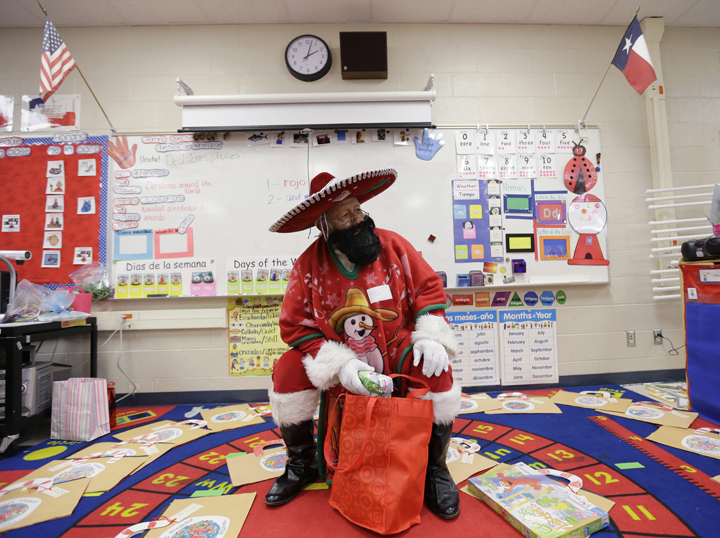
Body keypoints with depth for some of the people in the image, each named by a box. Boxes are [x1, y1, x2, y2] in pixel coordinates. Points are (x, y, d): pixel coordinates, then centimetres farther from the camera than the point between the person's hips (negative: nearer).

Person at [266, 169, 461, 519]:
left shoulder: (392, 245, -8)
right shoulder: (308, 265, -10)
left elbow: (429, 287, -2)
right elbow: (296, 326, -10)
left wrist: (431, 337, -17)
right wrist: (339, 365, -23)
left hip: (396, 350, 0)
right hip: (336, 357, 1)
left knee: (436, 370, -26)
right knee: (287, 373, -20)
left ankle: (434, 467, 3)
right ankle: (302, 464, 10)